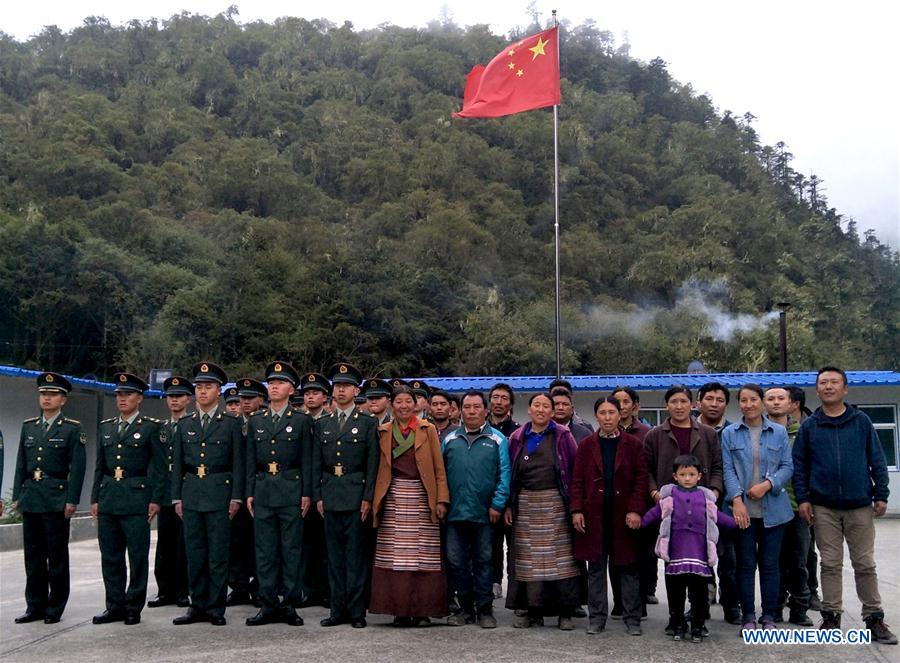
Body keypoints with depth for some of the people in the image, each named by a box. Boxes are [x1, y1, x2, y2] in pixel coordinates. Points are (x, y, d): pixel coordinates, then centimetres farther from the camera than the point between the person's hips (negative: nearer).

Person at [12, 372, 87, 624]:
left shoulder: (72, 429, -2)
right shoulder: (28, 426, 12)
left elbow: (77, 468, -6)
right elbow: (21, 465, 14)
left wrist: (72, 500, -12)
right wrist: (17, 496, 9)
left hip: (56, 501, -5)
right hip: (31, 499, 5)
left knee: (57, 556, 2)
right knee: (33, 555, 10)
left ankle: (55, 608, 11)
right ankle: (35, 606, 18)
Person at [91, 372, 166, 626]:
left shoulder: (151, 427, -1)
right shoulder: (105, 427, 15)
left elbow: (160, 467, -3)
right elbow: (99, 466, 16)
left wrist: (155, 499, -9)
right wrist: (95, 498, 10)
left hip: (137, 498, -5)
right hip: (108, 498, 5)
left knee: (138, 556, 0)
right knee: (110, 556, 9)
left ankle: (134, 607, 9)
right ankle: (115, 606, 18)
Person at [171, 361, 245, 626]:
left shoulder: (231, 423, 2)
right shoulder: (184, 425, 12)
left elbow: (238, 463, 0)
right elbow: (177, 464, 12)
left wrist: (236, 497, -6)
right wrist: (177, 497, 6)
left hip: (219, 494, -3)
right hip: (191, 495, 4)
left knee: (218, 555, -1)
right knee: (194, 554, 7)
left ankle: (216, 608, 7)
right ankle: (198, 606, 16)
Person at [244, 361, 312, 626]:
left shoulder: (302, 421, 2)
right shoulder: (255, 421, 12)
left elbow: (307, 460, 0)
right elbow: (251, 460, 12)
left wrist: (306, 494, -5)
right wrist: (250, 493, 6)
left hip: (291, 492, -3)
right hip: (262, 492, 3)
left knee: (291, 549, 1)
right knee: (264, 550, 5)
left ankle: (290, 604, 9)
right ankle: (268, 605, 12)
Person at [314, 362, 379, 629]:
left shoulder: (368, 423, 2)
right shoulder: (322, 424, 13)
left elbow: (373, 464, -2)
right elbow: (316, 464, 12)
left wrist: (368, 498, -8)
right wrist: (318, 496, 4)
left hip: (356, 495, -3)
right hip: (330, 496, 4)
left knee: (356, 554, -1)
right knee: (335, 555, 7)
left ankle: (357, 611, 5)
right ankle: (338, 609, 14)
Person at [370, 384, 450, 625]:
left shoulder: (428, 429, 7)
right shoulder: (384, 432, 11)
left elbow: (439, 468, 4)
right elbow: (379, 469, 10)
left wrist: (441, 499, -4)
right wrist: (375, 500, 1)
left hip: (421, 498, -1)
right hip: (393, 499, 1)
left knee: (422, 557, -2)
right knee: (395, 557, -1)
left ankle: (422, 610, 6)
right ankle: (399, 610, 7)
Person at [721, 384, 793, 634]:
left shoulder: (779, 432, 6)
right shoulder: (729, 433, 4)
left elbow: (787, 466, 4)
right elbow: (727, 470, -1)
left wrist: (768, 484, -13)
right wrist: (736, 499, -14)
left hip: (773, 509, 1)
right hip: (742, 509, -1)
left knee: (770, 564, 6)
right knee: (746, 564, 4)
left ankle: (769, 617, 16)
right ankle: (748, 617, 12)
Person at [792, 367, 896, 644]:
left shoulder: (861, 421, 3)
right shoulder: (809, 426, 4)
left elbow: (877, 460, 4)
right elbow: (799, 465, 5)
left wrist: (881, 495, -1)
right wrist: (803, 498, -2)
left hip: (860, 506, 0)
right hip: (824, 509, 1)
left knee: (865, 564, 5)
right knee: (830, 564, 6)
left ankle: (874, 618, 15)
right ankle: (831, 616, 14)